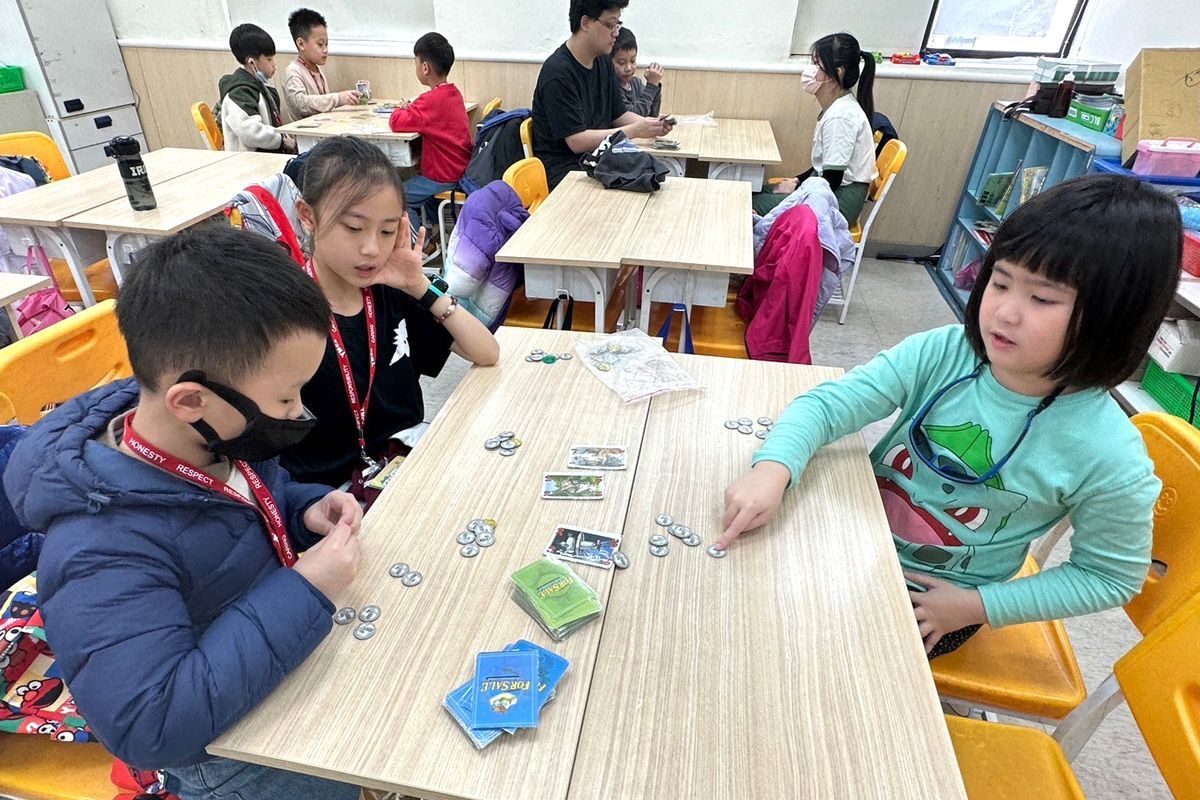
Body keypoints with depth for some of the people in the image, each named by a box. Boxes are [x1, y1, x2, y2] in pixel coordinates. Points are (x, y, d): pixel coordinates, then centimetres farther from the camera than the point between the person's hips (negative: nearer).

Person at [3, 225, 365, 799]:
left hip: (294, 656, 7)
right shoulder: (106, 549, -35)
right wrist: (304, 595, -37)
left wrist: (306, 510, -13)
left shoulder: (218, 436, -12)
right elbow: (152, 725, -37)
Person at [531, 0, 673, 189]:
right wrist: (635, 131, -19)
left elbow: (619, 115, 18)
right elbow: (577, 141, -21)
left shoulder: (604, 62, 10)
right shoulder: (558, 74, -17)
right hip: (563, 169, -8)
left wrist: (648, 123, -4)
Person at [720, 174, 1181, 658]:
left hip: (929, 599, -3)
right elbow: (828, 403, -18)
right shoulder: (942, 353, -17)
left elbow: (1112, 575, -6)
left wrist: (976, 606, -12)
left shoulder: (1109, 457, -21)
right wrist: (772, 470, -37)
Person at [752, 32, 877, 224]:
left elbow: (831, 183, -22)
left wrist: (796, 187, -8)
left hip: (840, 202, -9)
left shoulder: (841, 116, -22)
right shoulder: (837, 107, 8)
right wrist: (797, 180, 7)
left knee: (753, 205, -17)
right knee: (754, 192, 6)